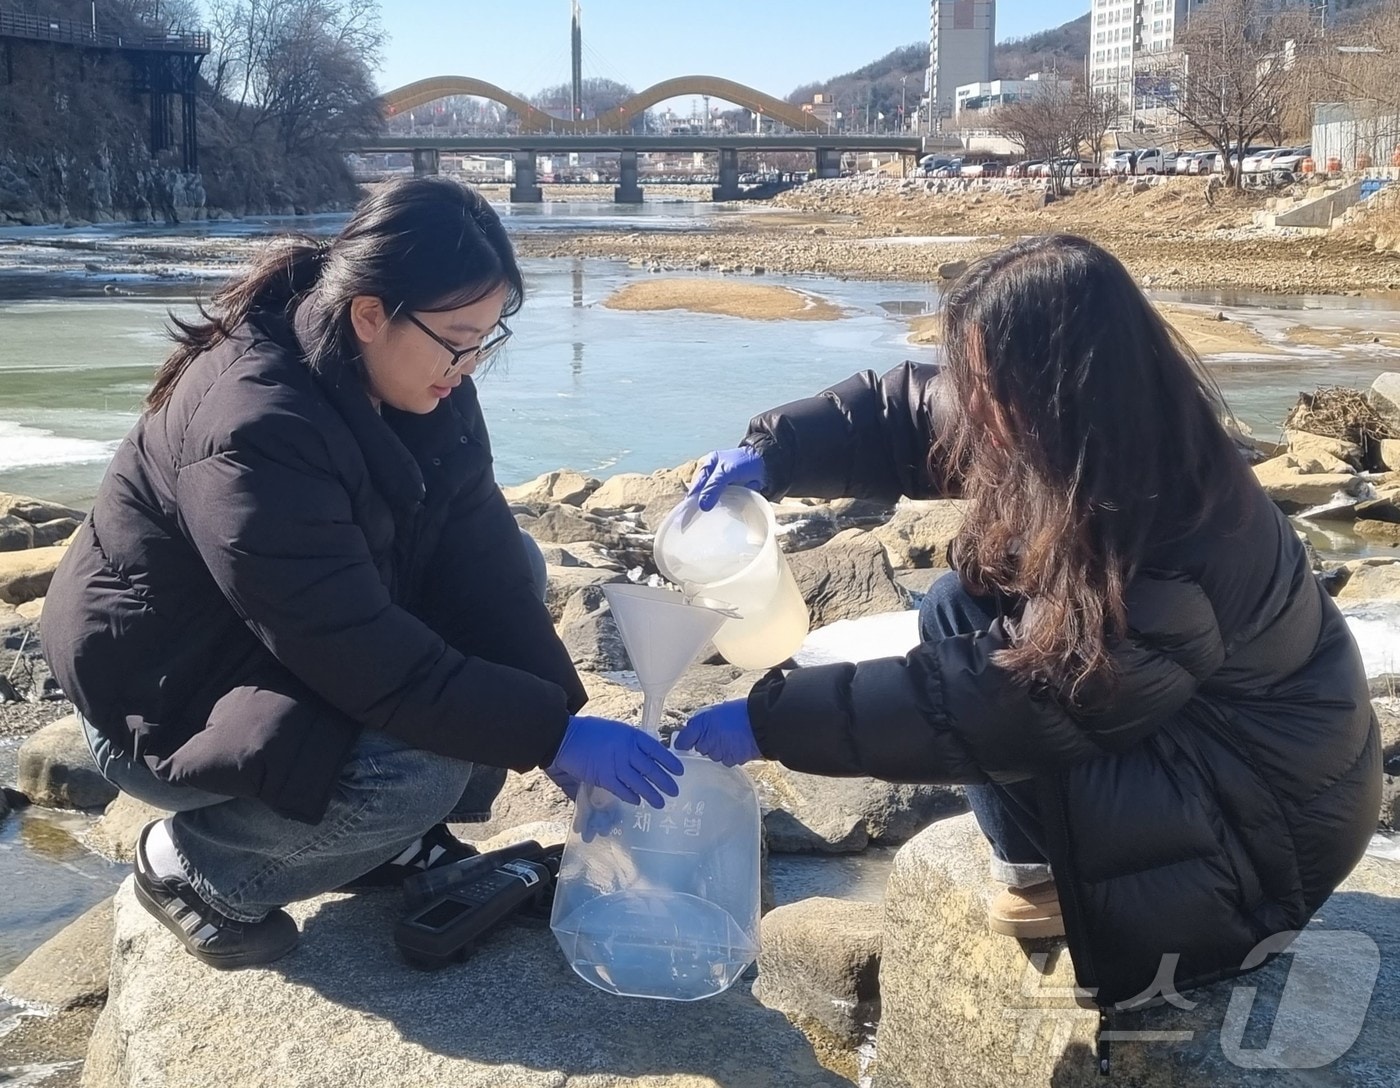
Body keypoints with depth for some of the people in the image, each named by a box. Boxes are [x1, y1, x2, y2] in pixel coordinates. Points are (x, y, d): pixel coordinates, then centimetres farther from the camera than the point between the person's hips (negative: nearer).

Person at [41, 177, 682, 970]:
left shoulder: (418, 387, -8)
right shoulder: (255, 432, -33)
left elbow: (482, 565, -10)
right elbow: (364, 655, -33)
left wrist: (567, 717, -17)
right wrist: (553, 735, -30)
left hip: (309, 649, 9)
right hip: (164, 696, -8)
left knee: (513, 572, -2)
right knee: (420, 774, -30)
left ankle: (395, 837, 7)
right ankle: (193, 863, -2)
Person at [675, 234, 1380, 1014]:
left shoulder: (1170, 553, -37)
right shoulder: (1098, 437, -14)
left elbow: (985, 701, -34)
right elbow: (910, 411, -2)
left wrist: (770, 721, -31)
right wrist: (774, 454, -17)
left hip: (1278, 790, -8)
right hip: (1176, 715, 8)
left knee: (1003, 741, -26)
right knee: (961, 611, -8)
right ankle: (1042, 868, 4)